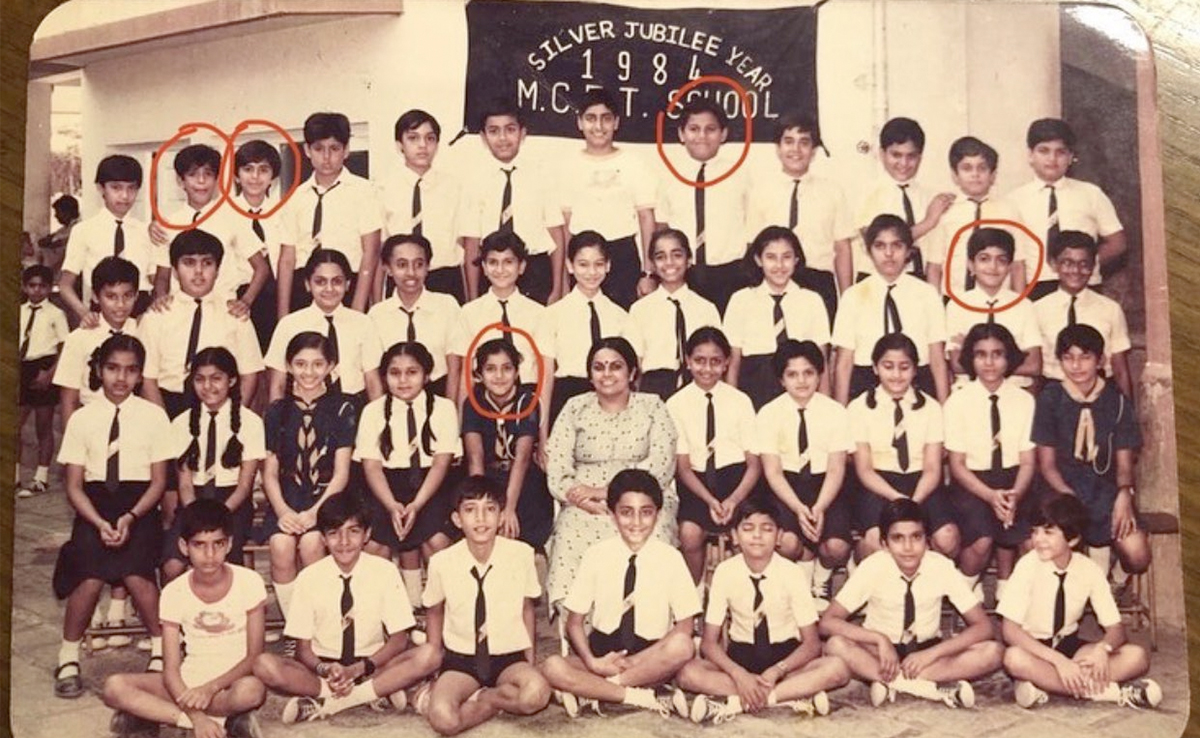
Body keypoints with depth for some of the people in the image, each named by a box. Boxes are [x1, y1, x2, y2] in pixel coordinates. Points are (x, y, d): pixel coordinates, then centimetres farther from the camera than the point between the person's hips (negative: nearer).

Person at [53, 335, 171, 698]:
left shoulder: (153, 416, 1)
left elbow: (158, 481, 1)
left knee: (135, 573, -25)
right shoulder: (82, 419, 4)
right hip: (94, 505, 1)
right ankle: (68, 660, -1)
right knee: (90, 577, -23)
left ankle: (161, 653, -3)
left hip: (139, 506, -1)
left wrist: (130, 517, -14)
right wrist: (99, 523, -14)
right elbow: (74, 486, 2)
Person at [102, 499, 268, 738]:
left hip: (233, 679, -3)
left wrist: (212, 687, -23)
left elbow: (254, 655, -8)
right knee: (115, 687, -21)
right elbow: (170, 669, -8)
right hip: (190, 681, 3)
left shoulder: (249, 582, -10)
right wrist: (197, 717, -25)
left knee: (251, 690, -38)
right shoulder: (174, 593, -5)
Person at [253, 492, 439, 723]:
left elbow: (398, 640, -5)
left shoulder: (384, 571, -6)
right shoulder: (309, 578, -4)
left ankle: (323, 703, -24)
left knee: (429, 655, -28)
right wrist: (325, 670, -23)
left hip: (372, 664, 0)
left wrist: (357, 669, -19)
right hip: (324, 667, 0)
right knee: (263, 665, -27)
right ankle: (377, 693, -24)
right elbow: (303, 647, -1)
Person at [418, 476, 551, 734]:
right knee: (443, 719, -30)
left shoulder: (521, 554, -11)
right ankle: (501, 701, -4)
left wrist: (530, 659, 3)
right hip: (461, 658, -1)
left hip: (509, 656, 1)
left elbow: (527, 607, 5)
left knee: (536, 693, -31)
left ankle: (479, 698, -6)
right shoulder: (442, 562, -9)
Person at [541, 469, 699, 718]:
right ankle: (641, 697, -22)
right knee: (552, 667, -28)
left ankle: (590, 691, -20)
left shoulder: (670, 558, -4)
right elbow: (574, 622, 1)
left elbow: (684, 626, -6)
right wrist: (592, 662, -19)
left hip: (651, 658, 0)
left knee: (682, 647, -32)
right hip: (602, 653, 0)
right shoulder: (596, 555, -2)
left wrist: (632, 662, -17)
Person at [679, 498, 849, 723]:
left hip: (785, 656, 0)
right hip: (741, 656, 0)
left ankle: (735, 704, -31)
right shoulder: (725, 572, -10)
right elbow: (709, 642, -8)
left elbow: (811, 643, -9)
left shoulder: (791, 573, -11)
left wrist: (776, 671, -25)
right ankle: (793, 697, -30)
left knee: (837, 669, -29)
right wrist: (739, 675, -25)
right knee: (689, 673, -28)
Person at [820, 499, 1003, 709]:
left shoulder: (942, 567, -17)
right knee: (836, 646, -33)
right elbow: (828, 622, -20)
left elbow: (983, 627, -15)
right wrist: (880, 639, -32)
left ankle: (890, 682, -27)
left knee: (993, 651, -24)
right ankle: (938, 688, -31)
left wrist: (931, 654, -26)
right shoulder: (872, 567, -19)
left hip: (927, 651, 1)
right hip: (882, 650, -1)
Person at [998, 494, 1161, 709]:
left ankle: (1042, 682, -25)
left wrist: (1102, 648, -30)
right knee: (1014, 658, -38)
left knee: (1137, 657, -18)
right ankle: (1107, 690, -27)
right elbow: (1009, 629, -23)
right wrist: (1058, 660, -32)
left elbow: (1116, 628, -6)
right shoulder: (1029, 564, -19)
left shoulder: (1090, 570, -10)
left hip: (1069, 645, 4)